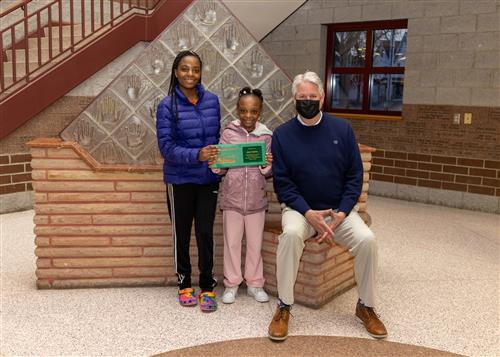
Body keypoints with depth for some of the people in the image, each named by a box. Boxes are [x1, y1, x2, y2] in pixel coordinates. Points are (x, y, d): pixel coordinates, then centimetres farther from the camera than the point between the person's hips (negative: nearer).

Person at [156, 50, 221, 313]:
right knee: (181, 233, 12)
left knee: (205, 233, 3)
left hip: (208, 179, 2)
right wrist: (197, 155, -28)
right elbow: (166, 146, -15)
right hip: (179, 180, -2)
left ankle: (207, 287, 17)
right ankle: (184, 284, 29)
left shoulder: (212, 100, 2)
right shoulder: (167, 106, -10)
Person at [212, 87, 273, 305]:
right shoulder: (228, 134, -4)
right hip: (232, 198, 0)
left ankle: (254, 283, 29)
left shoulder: (266, 136, -2)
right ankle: (231, 284, 26)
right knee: (231, 242, 10)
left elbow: (268, 173, 3)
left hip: (256, 200, 1)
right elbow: (220, 169, 1)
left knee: (255, 243, 12)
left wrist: (269, 165, -18)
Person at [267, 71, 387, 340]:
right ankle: (284, 307, -16)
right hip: (300, 209, -1)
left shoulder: (342, 129, 0)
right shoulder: (282, 134, -3)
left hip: (338, 210, 2)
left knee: (366, 239, -23)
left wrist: (340, 214, -12)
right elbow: (281, 182, -6)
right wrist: (309, 213, -18)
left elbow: (355, 176, 0)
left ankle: (366, 306, 1)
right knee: (291, 234, -33)